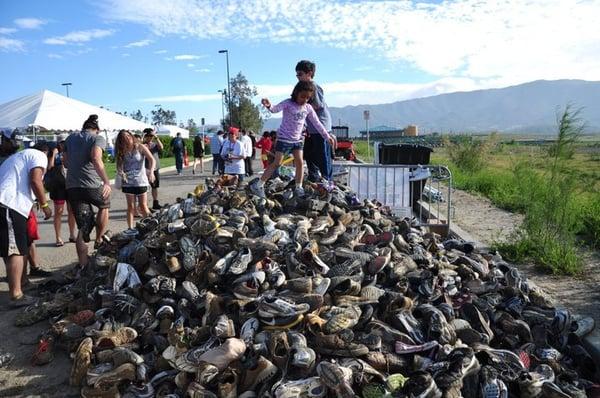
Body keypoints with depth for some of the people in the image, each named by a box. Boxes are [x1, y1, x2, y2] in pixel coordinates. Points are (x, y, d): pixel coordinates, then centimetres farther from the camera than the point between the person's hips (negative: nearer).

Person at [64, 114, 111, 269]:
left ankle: (83, 265, 7)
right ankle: (99, 240, 29)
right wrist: (106, 181, -26)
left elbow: (65, 162, 22)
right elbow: (96, 159, -20)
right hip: (92, 185, -5)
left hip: (72, 187, 5)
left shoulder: (70, 138, 17)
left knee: (83, 227, 10)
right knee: (104, 205, 29)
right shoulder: (98, 138, -1)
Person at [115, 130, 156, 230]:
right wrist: (120, 172, -20)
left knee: (143, 206, 1)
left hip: (141, 181, -2)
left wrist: (151, 171, -31)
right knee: (130, 206, 4)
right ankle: (130, 229, 7)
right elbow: (119, 164, 2)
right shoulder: (122, 151, 4)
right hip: (128, 182, 2)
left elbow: (152, 160, -13)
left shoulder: (140, 147, -5)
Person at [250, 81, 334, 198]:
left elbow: (317, 123, 8)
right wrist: (269, 106, -57)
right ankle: (258, 185, 2)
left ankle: (299, 187, 12)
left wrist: (327, 136, 7)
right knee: (276, 163, -6)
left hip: (297, 139, 6)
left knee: (300, 162, 0)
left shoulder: (308, 108, 2)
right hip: (284, 138, -6)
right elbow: (276, 109, -33)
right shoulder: (288, 103, -15)